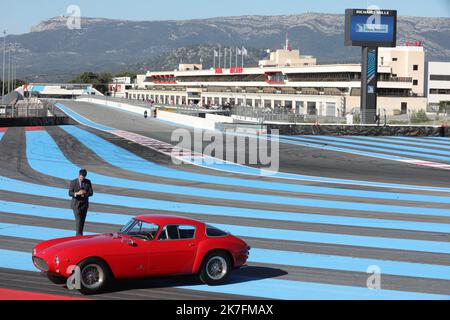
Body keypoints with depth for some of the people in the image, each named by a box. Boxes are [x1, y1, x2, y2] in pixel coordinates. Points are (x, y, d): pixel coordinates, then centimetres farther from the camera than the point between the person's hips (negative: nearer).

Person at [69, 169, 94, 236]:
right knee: (78, 220, -13)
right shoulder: (73, 182, -6)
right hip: (76, 204, -3)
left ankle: (80, 234, 17)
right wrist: (77, 193, -29)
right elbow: (70, 193, -10)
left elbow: (91, 193, -1)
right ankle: (79, 234, -13)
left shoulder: (88, 182, 1)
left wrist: (84, 193, -21)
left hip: (84, 204, 3)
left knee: (82, 220, 7)